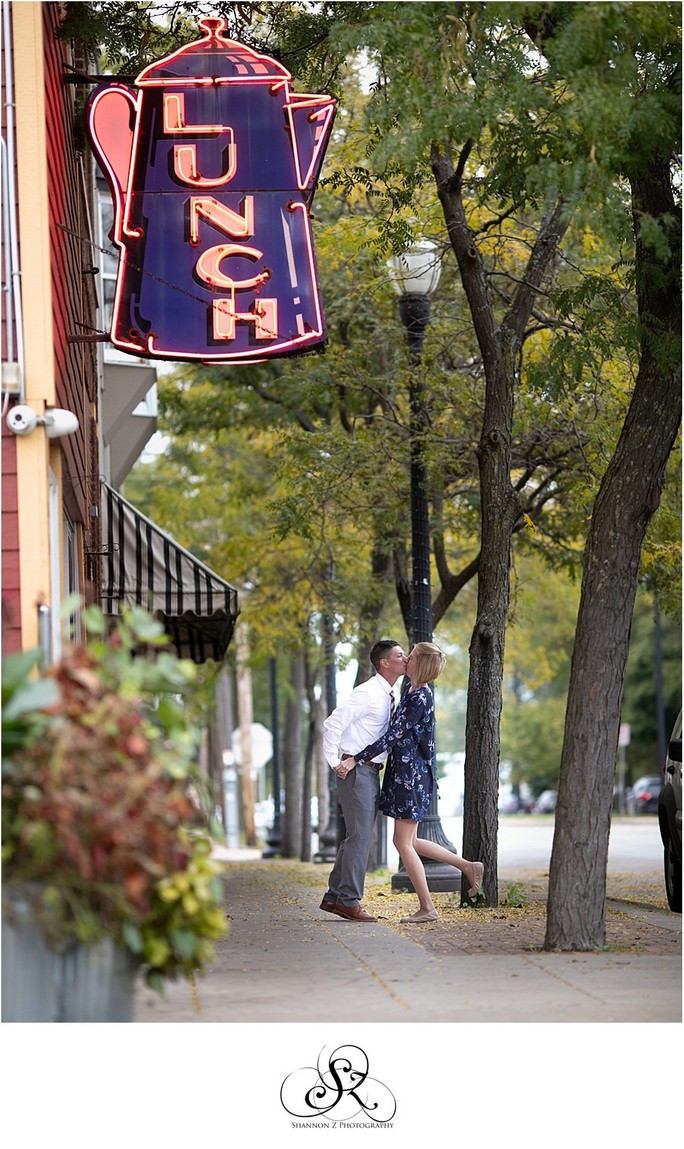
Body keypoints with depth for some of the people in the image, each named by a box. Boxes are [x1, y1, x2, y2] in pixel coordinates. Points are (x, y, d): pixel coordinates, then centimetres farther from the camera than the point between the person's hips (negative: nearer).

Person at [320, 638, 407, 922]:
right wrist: (335, 764, -18)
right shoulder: (367, 693, -16)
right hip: (356, 770, -9)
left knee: (359, 836, 12)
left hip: (372, 771, 9)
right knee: (360, 836, -10)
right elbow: (332, 724, -19)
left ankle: (334, 897, 18)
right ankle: (348, 901, -6)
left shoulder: (389, 696, 14)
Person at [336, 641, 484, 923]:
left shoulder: (420, 698, -17)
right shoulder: (412, 692, 13)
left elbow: (393, 736, -21)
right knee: (409, 841, 14)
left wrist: (355, 760, -20)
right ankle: (469, 867, 20)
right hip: (404, 773, 10)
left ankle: (427, 908, 2)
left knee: (403, 842, -4)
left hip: (411, 774, -10)